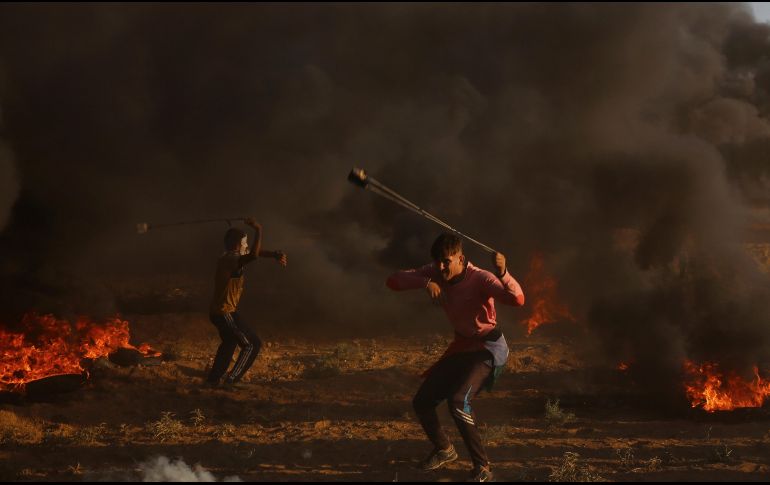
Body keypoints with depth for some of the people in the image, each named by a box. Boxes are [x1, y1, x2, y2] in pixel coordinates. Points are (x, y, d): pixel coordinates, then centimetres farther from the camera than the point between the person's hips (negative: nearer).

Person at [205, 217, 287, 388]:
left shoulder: (229, 258, 7)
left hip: (218, 311, 10)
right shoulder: (232, 260, -23)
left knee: (229, 343, 29)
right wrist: (258, 230, -33)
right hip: (225, 313, -10)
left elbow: (256, 252, 19)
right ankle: (231, 380, -2)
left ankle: (213, 380, 34)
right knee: (252, 344, -1)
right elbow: (254, 254, -42)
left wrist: (274, 255, 5)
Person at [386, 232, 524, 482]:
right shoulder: (435, 273, -8)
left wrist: (502, 274, -60)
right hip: (462, 346, 7)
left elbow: (517, 299, -41)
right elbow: (393, 281, -13)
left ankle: (482, 468, -19)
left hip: (488, 348, -7)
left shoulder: (479, 279, -26)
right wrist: (425, 282, -29)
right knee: (422, 401, 8)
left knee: (458, 401, -29)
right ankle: (444, 449, 35)